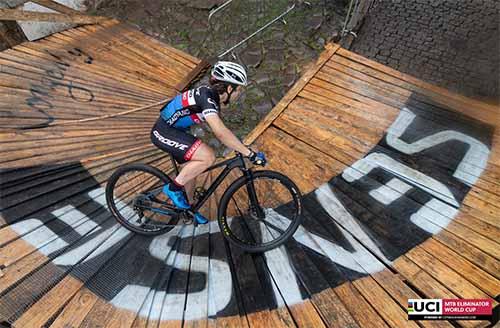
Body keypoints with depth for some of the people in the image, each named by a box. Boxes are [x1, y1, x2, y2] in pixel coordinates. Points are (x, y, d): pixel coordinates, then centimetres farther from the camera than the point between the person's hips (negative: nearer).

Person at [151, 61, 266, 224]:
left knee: (197, 162, 13)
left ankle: (184, 206, 29)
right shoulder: (207, 97, -25)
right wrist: (250, 153, -35)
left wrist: (238, 146, 12)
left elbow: (219, 129, 13)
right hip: (164, 132, -10)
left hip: (172, 130, 10)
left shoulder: (211, 94, 4)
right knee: (208, 157, -22)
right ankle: (173, 188, -4)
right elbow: (220, 132, -38)